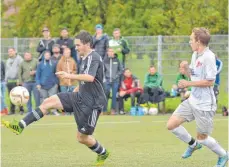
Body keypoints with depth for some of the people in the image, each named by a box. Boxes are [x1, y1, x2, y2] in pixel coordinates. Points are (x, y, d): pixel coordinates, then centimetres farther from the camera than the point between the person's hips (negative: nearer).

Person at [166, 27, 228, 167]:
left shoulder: (208, 57, -20)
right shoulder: (195, 55, 7)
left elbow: (210, 81, -21)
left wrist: (188, 83, -18)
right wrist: (187, 69, -3)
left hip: (204, 105, -8)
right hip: (192, 101, 8)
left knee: (202, 138, 4)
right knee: (171, 125, 3)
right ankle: (193, 144, 27)